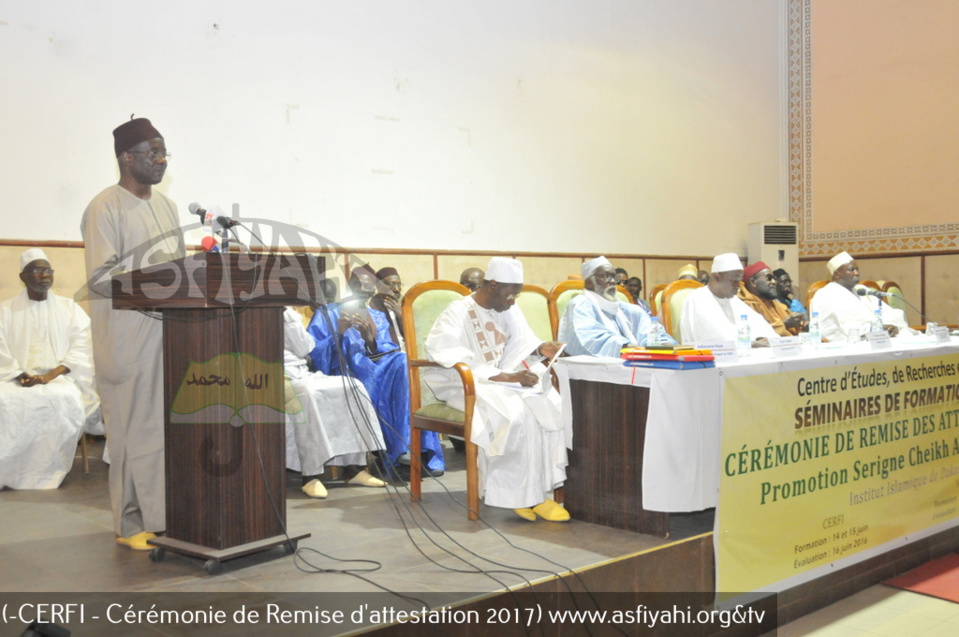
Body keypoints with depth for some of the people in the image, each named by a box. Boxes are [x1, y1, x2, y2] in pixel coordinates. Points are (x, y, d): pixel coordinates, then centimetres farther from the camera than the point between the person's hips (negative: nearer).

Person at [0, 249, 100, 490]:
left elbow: (82, 347, 2)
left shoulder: (69, 308, 15)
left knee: (64, 399, -36)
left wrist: (52, 374, -14)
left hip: (59, 379, 0)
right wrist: (19, 376, -15)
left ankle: (46, 474, -25)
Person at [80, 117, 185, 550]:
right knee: (134, 429, -3)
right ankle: (132, 525, 8)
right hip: (128, 335, -7)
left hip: (170, 331, 7)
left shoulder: (165, 205, 17)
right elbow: (99, 277, -15)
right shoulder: (105, 209, -7)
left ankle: (165, 515, 17)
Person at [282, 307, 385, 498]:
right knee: (306, 393, -38)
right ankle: (310, 475, -37)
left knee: (352, 387, -14)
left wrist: (291, 319, -2)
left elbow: (305, 349, 7)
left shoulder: (288, 315, 20)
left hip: (301, 375, 7)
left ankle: (353, 467, -14)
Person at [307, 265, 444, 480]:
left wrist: (371, 339, -9)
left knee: (405, 363, -29)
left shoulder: (378, 317, 26)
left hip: (376, 368, 3)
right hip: (344, 372, -3)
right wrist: (338, 334, -12)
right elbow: (311, 353, 2)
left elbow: (390, 354, 9)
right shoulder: (327, 313, 16)